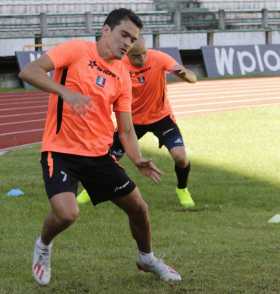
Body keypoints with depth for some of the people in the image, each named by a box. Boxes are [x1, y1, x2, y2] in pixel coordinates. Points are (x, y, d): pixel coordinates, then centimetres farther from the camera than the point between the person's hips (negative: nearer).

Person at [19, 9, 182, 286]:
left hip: (99, 154, 6)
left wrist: (138, 161, -10)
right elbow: (29, 71, -19)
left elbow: (126, 130, 8)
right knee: (67, 213, -25)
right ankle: (43, 247, 9)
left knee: (138, 207, 8)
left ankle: (146, 258, 37)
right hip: (60, 151, -6)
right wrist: (65, 92, -33)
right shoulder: (76, 50, -9)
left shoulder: (123, 77, 7)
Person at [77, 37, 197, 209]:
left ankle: (182, 189, 14)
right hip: (133, 118, 1)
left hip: (161, 116, -1)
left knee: (180, 156, -18)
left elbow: (193, 78, -28)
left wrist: (185, 73, -52)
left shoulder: (159, 59, -24)